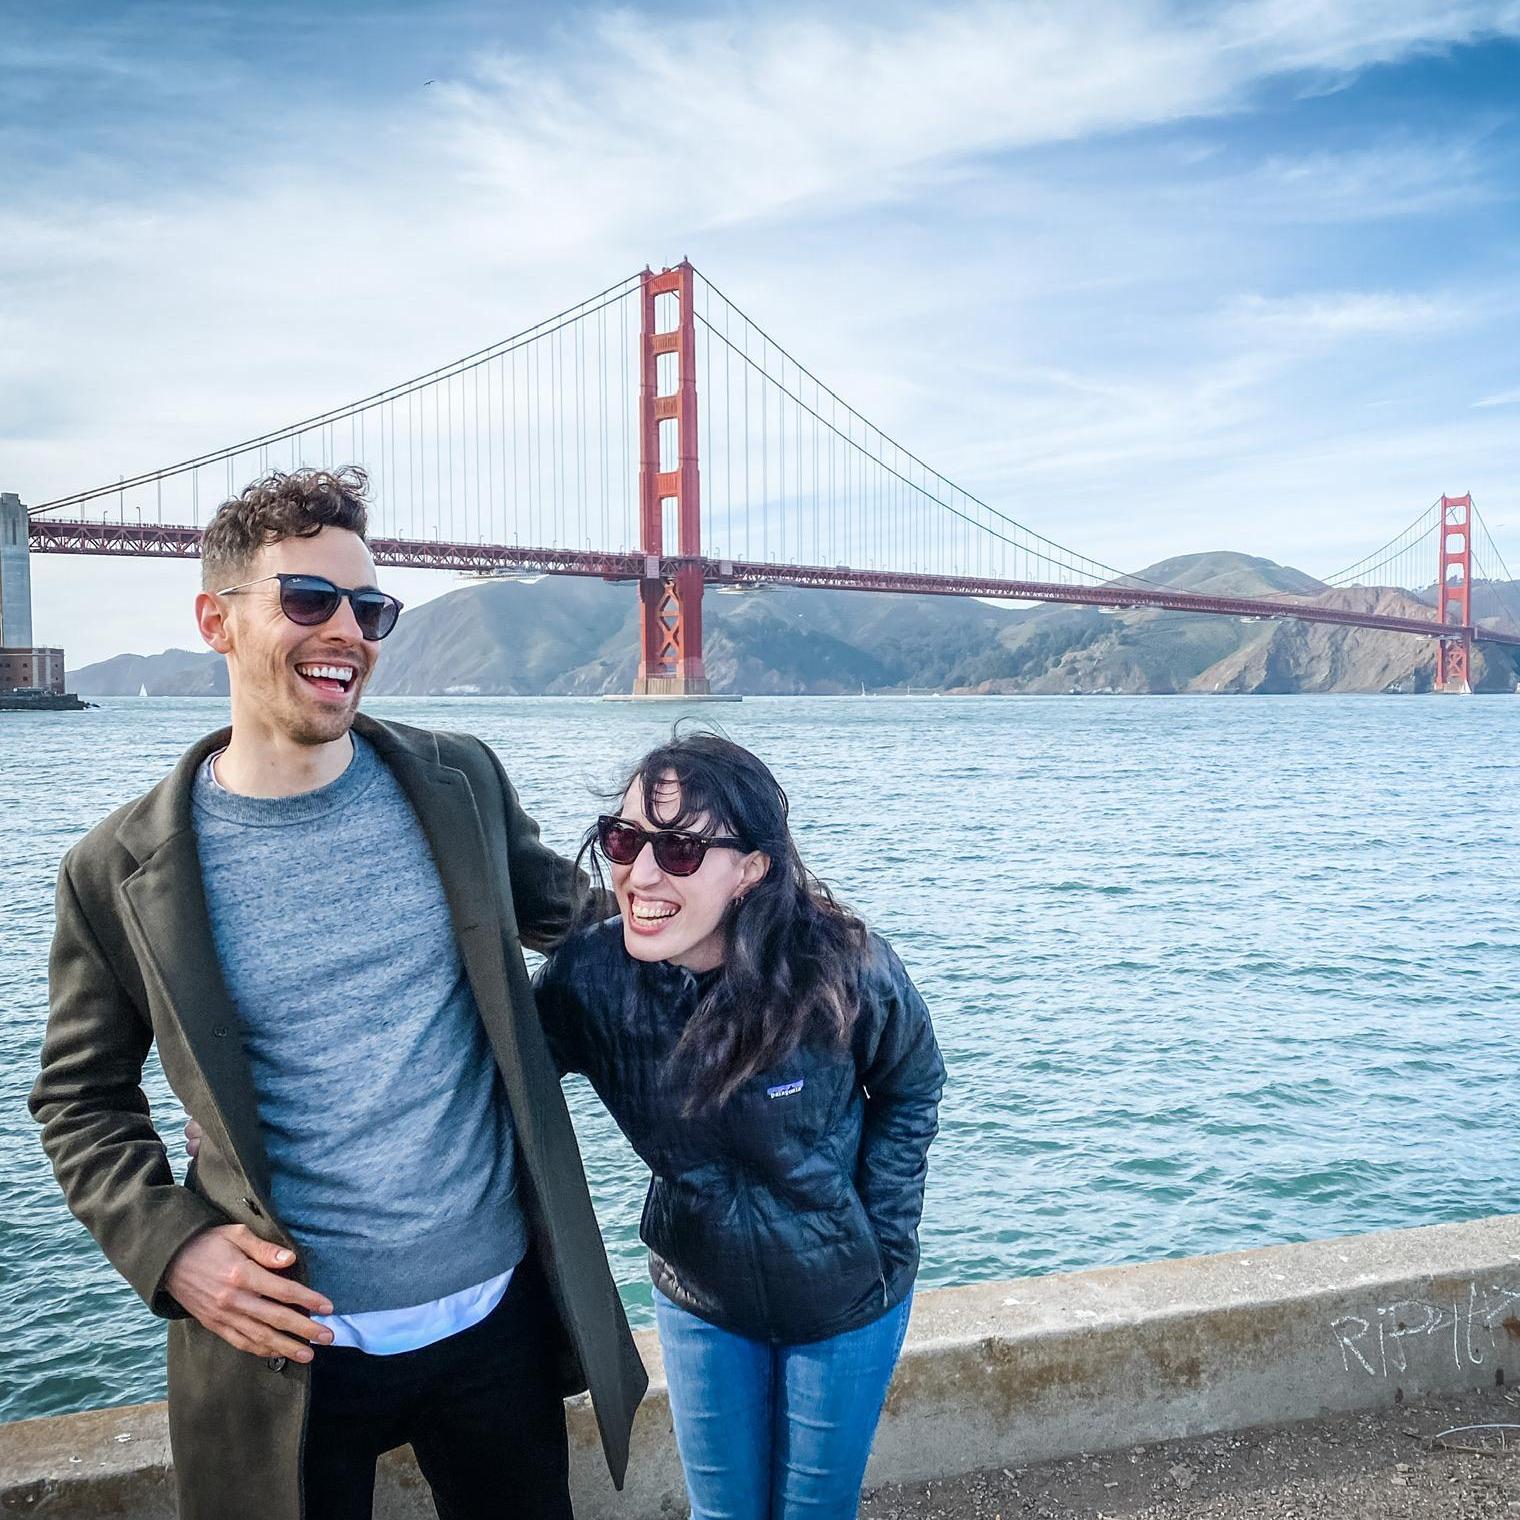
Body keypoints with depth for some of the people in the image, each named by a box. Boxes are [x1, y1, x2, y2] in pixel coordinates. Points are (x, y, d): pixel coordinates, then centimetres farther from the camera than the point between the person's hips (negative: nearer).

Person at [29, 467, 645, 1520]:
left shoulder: (460, 784, -3)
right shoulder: (120, 874, -7)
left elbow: (560, 909, 14)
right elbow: (83, 1100, 3)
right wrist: (171, 1243, -11)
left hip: (499, 1311, 2)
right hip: (289, 1341, -2)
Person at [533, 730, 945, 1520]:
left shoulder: (845, 971, -26)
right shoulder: (590, 973, -23)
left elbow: (912, 1087, -7)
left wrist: (880, 1236, -8)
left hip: (846, 1298, -1)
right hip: (697, 1294, 1)